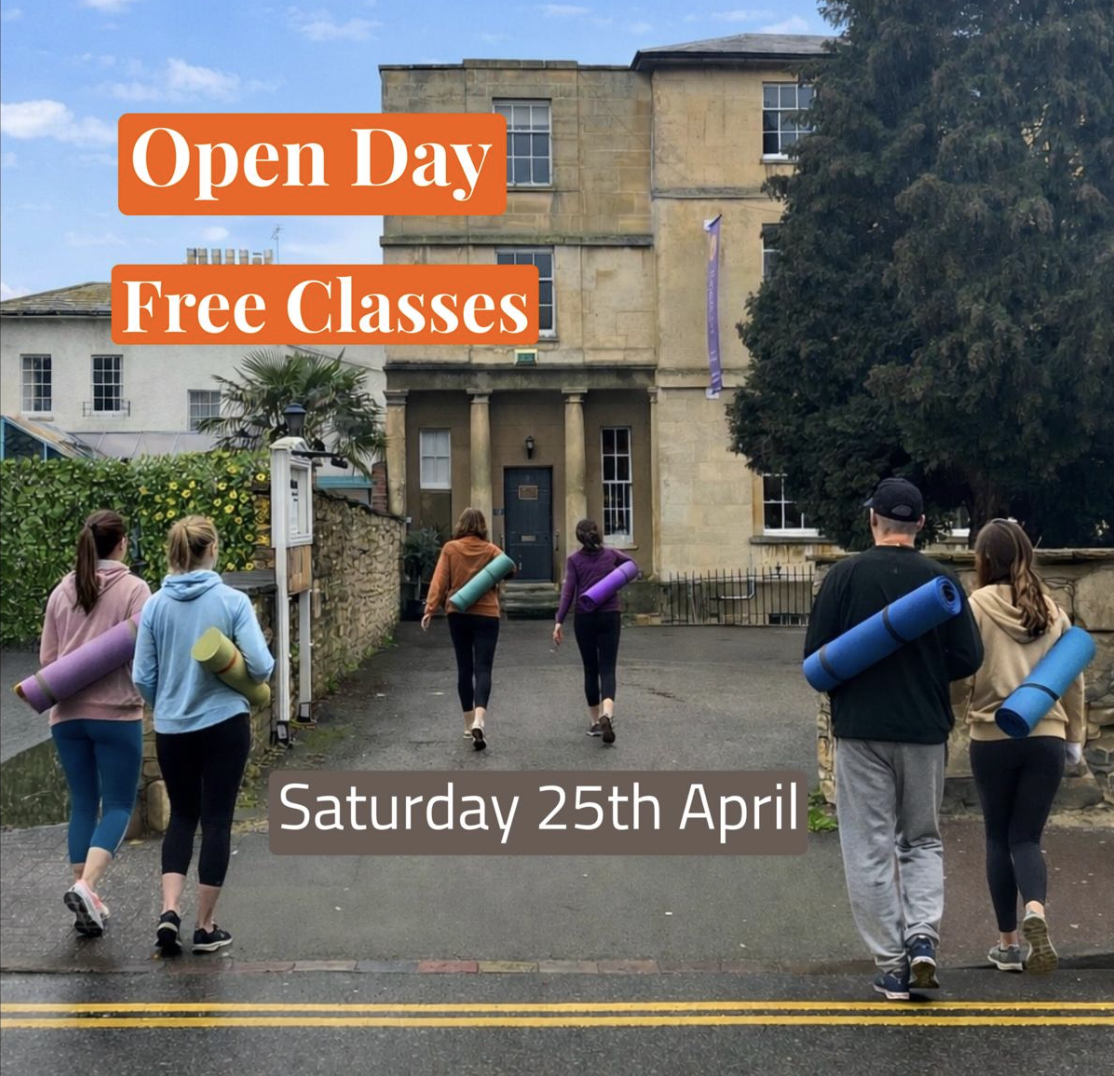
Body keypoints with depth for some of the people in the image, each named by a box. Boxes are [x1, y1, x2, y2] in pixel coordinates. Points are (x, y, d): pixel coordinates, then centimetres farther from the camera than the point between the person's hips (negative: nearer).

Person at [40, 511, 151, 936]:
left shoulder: (62, 591, 8)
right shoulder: (133, 588, -7)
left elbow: (47, 657, 13)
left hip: (67, 713, 5)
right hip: (116, 713, -5)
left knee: (83, 805, 13)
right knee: (118, 806, 4)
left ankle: (86, 900, 16)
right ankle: (85, 886, -14)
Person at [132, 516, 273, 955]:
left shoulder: (155, 605, -3)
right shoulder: (232, 601, -11)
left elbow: (142, 677, 0)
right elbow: (261, 666, -15)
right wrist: (242, 679, 8)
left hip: (172, 730, 3)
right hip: (224, 725, -3)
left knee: (182, 815, 20)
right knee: (216, 820, 8)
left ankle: (170, 911, 6)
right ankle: (205, 927, 16)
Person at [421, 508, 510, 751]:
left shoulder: (450, 549, 0)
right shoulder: (492, 550, -1)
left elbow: (439, 581, -4)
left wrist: (430, 609, -5)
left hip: (458, 614, 2)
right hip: (486, 615, -2)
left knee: (464, 668, 13)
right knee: (483, 669, -5)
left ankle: (469, 723, 21)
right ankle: (478, 721, -25)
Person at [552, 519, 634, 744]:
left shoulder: (574, 559, -2)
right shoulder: (611, 555, 5)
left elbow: (568, 591, -9)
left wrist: (559, 622, -9)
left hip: (584, 619, 0)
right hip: (610, 617, 0)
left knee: (590, 670, 13)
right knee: (607, 669, -3)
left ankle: (594, 722, 20)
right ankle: (607, 714, -28)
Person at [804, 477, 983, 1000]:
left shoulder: (845, 575, -7)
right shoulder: (940, 579, -2)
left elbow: (816, 657, -7)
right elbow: (968, 658, -2)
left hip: (860, 729, -2)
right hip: (925, 729, 2)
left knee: (870, 850, 6)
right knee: (922, 841, 18)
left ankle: (891, 966, 9)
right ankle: (922, 935, 0)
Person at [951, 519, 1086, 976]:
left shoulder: (977, 606, -7)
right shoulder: (1052, 610, 5)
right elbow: (1074, 678, 9)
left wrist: (964, 710, 12)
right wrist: (1075, 735, 19)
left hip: (992, 738, -2)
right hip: (1045, 737, 3)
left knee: (998, 838, 12)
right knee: (1026, 837, 9)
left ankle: (1008, 943, 18)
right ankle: (1036, 911, -18)